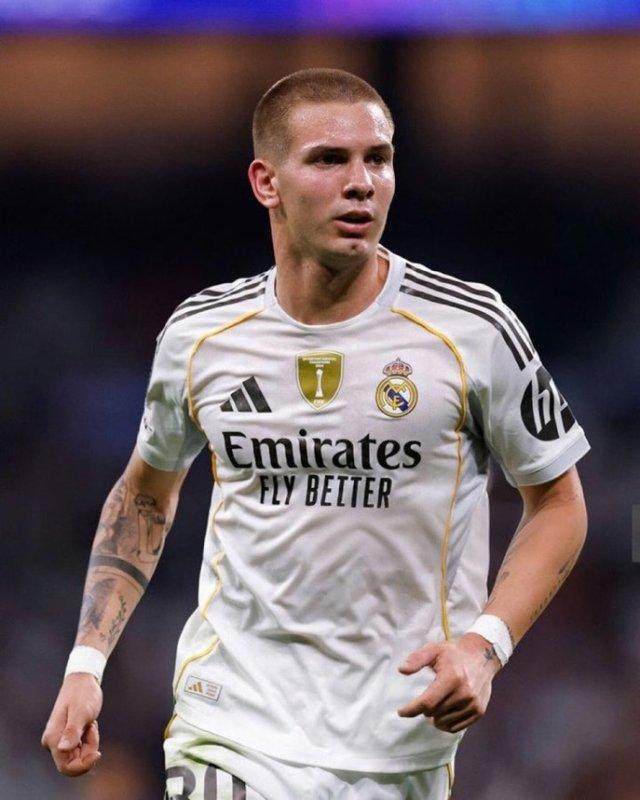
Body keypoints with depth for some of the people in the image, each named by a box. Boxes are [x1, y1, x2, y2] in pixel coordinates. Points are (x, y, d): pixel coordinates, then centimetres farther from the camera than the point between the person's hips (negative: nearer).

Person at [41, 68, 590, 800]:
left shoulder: (471, 330, -6)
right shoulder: (200, 334, 1)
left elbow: (557, 500, 4)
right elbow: (146, 492, 18)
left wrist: (485, 645, -12)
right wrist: (86, 664, 9)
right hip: (231, 730, 1)